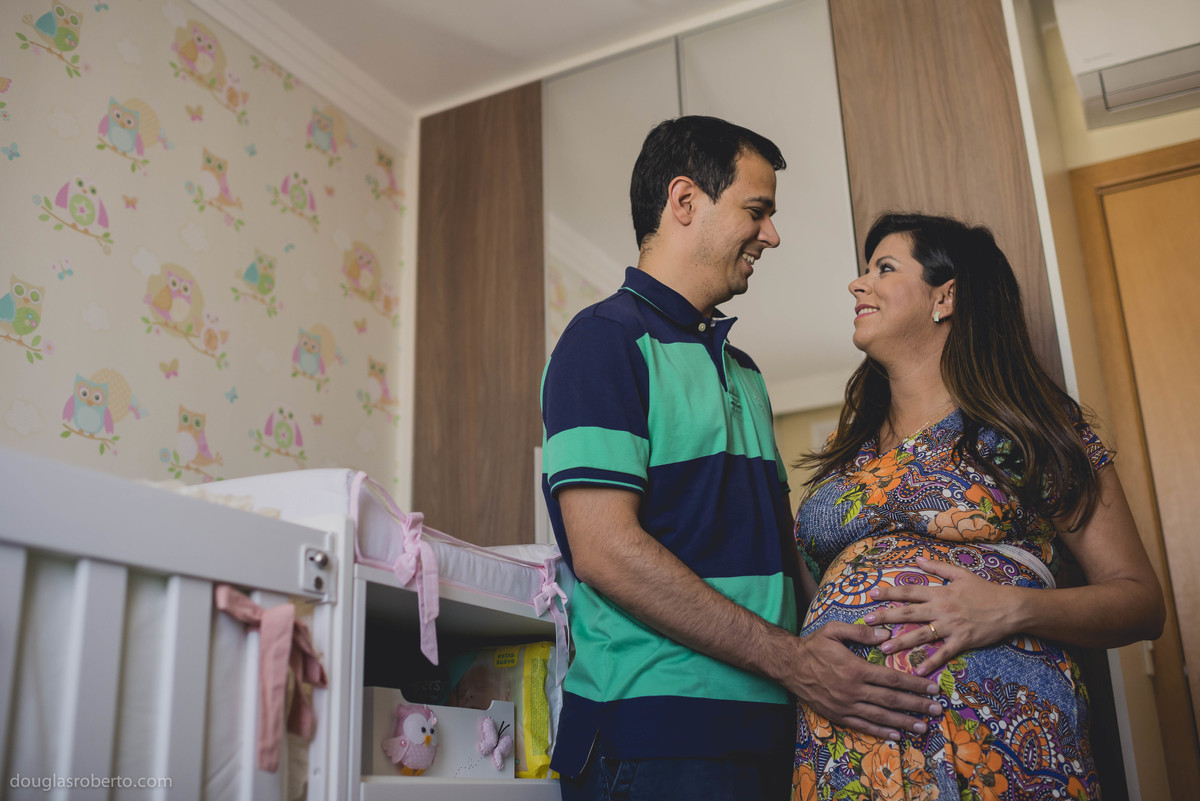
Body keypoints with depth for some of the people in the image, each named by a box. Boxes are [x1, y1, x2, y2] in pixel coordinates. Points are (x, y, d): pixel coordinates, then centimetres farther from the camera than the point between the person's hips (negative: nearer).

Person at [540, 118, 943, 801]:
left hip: (766, 725, 8)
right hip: (659, 733, -8)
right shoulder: (608, 339, -8)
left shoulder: (741, 370, 20)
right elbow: (605, 551, -19)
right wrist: (792, 659, -17)